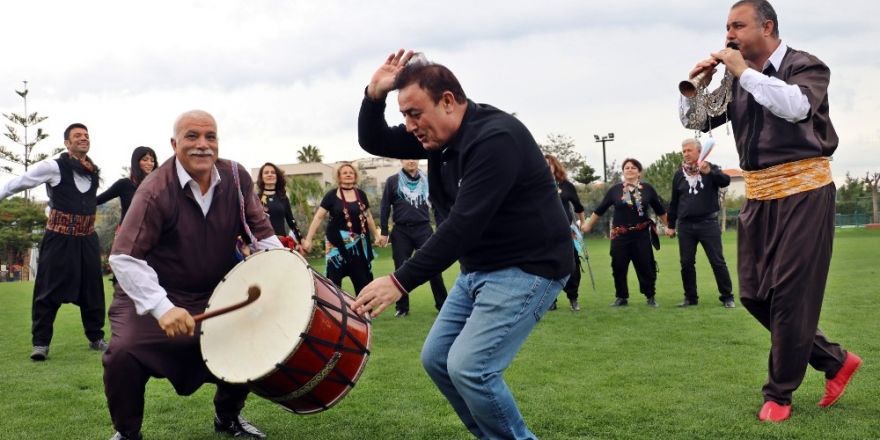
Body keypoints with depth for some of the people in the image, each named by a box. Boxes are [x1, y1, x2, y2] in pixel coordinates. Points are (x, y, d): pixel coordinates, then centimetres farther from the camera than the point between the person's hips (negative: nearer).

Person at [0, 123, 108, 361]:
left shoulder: (93, 172, 7)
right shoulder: (53, 167, -9)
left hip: (87, 239, 5)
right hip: (59, 238, -5)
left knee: (92, 289, 9)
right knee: (48, 290, -1)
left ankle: (96, 337, 22)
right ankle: (40, 342, 7)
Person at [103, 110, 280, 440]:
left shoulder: (236, 178, -8)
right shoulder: (156, 191, -23)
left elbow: (260, 231, 2)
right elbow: (124, 257, -25)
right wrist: (162, 308, -34)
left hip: (218, 295, 5)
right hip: (157, 295, -4)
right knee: (124, 354, -23)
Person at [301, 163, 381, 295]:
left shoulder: (361, 195, 7)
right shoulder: (332, 195, -4)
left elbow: (368, 216, 18)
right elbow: (318, 217, -5)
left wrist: (376, 235, 19)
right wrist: (308, 239, -10)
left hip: (358, 243, 4)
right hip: (337, 242, -3)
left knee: (363, 279, 7)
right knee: (334, 279, -2)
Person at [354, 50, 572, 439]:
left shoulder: (496, 138, -25)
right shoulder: (437, 134, 4)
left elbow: (463, 225, -31)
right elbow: (373, 143, 10)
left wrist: (400, 282, -31)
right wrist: (375, 94, -9)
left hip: (528, 268, -10)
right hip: (479, 269, 10)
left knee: (468, 366, -18)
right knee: (436, 359, 10)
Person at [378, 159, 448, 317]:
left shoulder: (427, 180, 8)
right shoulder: (392, 181, 4)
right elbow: (385, 208, 4)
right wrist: (384, 232, 0)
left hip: (423, 229, 1)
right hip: (401, 231, 0)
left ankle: (442, 304, 6)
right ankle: (402, 307, 15)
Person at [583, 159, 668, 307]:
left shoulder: (647, 188, 3)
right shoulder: (615, 190, 3)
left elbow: (660, 210, 11)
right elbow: (599, 210, 8)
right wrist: (588, 226, 9)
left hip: (642, 235, -1)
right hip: (620, 235, 1)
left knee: (645, 266, 1)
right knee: (619, 267, 3)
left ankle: (651, 297, 16)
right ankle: (621, 297, 17)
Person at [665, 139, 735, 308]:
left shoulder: (711, 169, 1)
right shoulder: (679, 175, 10)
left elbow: (725, 181, -18)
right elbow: (674, 202, 15)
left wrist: (709, 172, -34)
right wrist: (670, 225, 15)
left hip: (708, 223, -3)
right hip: (685, 226, 3)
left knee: (718, 262, -2)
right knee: (686, 263, 5)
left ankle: (727, 297, 6)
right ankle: (691, 297, 16)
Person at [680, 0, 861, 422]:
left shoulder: (805, 66, -5)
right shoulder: (736, 81, 12)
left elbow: (796, 106, -26)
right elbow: (693, 121, 16)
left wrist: (745, 72, -18)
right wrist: (696, 83, -2)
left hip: (803, 190, -6)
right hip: (758, 196, 7)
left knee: (791, 293, -5)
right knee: (754, 295, 6)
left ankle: (779, 394, 8)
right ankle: (835, 360, 23)